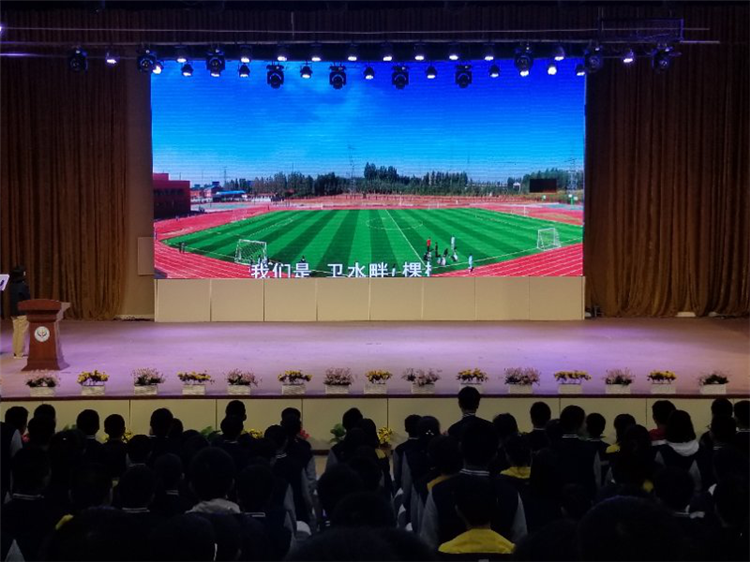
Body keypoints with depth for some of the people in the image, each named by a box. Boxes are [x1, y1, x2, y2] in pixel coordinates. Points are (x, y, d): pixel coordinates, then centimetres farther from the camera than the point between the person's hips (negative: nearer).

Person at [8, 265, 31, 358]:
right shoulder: (23, 285, -16)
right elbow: (28, 299, -12)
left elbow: (12, 299, 8)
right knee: (22, 333, -1)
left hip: (14, 312, 7)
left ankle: (16, 352, 16)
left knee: (16, 332, 13)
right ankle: (19, 353, -1)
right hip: (23, 311, -7)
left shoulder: (11, 285, 4)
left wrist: (12, 312, 13)